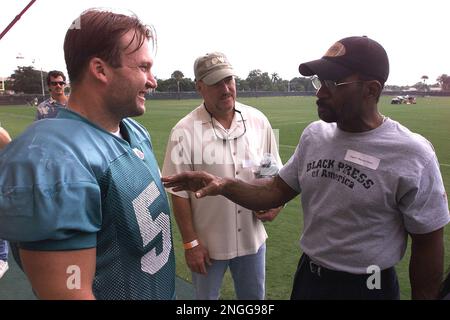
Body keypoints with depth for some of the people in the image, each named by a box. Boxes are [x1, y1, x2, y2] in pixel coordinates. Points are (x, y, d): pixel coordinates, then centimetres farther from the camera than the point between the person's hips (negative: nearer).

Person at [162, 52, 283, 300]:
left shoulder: (258, 121, -4)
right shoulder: (185, 132, -16)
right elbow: (179, 193, -11)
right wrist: (190, 243, -10)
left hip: (252, 238, 3)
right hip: (207, 242, -3)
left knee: (254, 295, 23)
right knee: (206, 296, 20)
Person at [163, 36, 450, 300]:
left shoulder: (412, 155, -18)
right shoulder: (314, 135, -2)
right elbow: (277, 191, 1)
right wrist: (224, 186, -14)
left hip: (367, 287, -5)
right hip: (307, 277, 5)